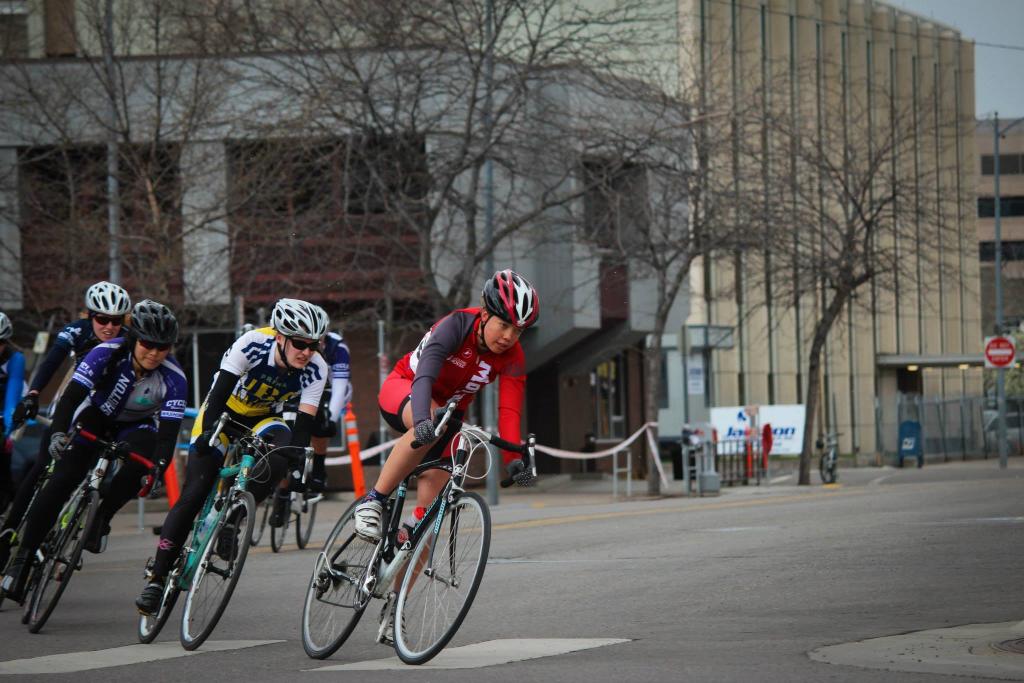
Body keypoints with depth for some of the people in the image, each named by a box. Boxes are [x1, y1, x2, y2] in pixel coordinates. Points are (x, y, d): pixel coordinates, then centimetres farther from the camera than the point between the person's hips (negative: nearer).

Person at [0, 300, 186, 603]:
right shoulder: (108, 353, -29)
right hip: (96, 416, -1)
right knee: (61, 481, -19)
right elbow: (72, 394, -35)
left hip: (137, 427, 1)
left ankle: (101, 517, -8)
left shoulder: (174, 378, -27)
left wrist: (159, 466, -47)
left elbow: (169, 430, -30)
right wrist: (58, 432, -51)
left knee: (141, 462, -33)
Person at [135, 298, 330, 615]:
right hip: (225, 411, -2)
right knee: (193, 497, -12)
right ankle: (157, 577, -4)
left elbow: (304, 424, -24)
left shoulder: (315, 369, -23)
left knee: (278, 460, -33)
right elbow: (219, 394, -35)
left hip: (264, 419, 2)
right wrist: (208, 432, -50)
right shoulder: (253, 344, -32)